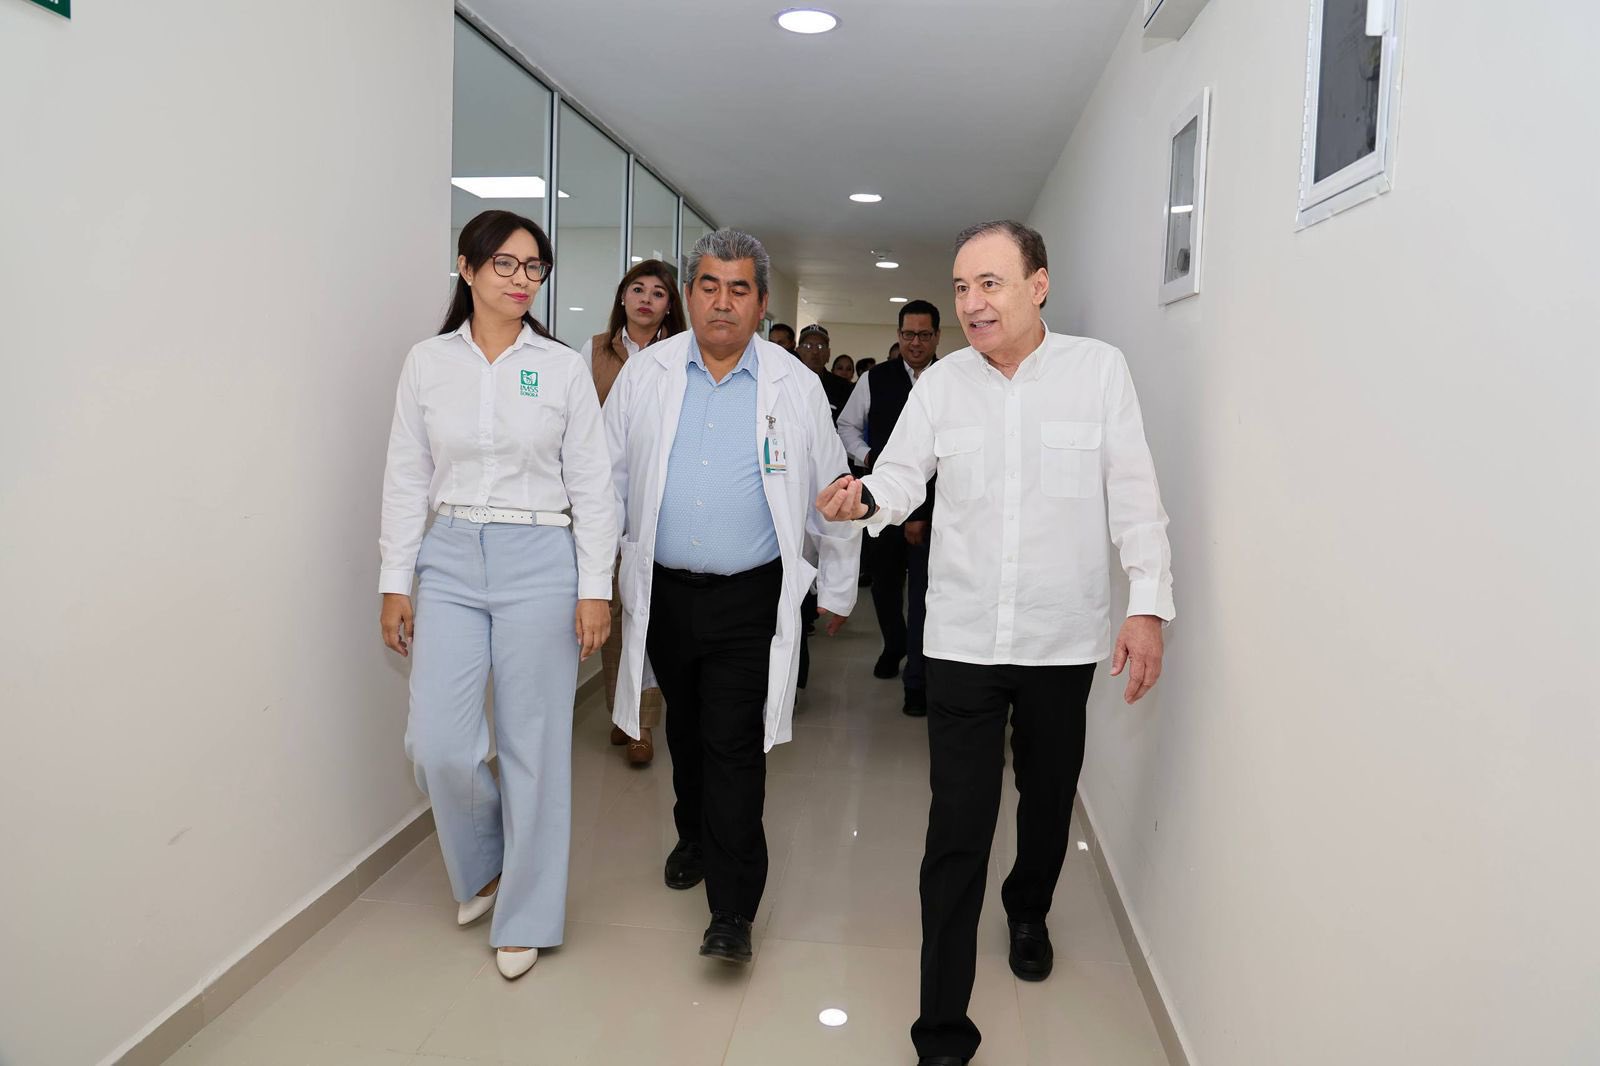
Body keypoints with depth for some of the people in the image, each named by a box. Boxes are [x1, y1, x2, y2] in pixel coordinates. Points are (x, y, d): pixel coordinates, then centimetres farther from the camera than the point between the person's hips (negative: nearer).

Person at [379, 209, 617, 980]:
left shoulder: (564, 368, 1)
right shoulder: (427, 364, 6)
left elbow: (593, 487, 0)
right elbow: (407, 480, 7)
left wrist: (594, 588, -5)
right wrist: (395, 583, 4)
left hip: (539, 563, -1)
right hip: (451, 562, 2)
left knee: (533, 744, 4)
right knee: (438, 743, -1)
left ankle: (526, 917, 23)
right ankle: (480, 867, 32)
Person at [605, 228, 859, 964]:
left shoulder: (795, 387, -2)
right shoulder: (644, 374, 2)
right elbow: (610, 480, 8)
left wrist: (837, 592, 11)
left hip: (750, 599, -3)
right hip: (664, 591, 3)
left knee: (735, 747, -4)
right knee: (685, 729, 20)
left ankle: (732, 911, 5)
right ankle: (694, 835, 44)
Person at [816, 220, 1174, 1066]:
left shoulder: (1100, 369, -3)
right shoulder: (941, 382, 1)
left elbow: (1133, 496, -3)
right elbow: (902, 473, -1)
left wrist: (1148, 605, -8)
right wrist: (865, 498, -24)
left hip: (1064, 639, 1)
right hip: (963, 639, 0)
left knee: (1048, 797, 21)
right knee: (957, 830, 0)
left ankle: (1028, 910, 53)